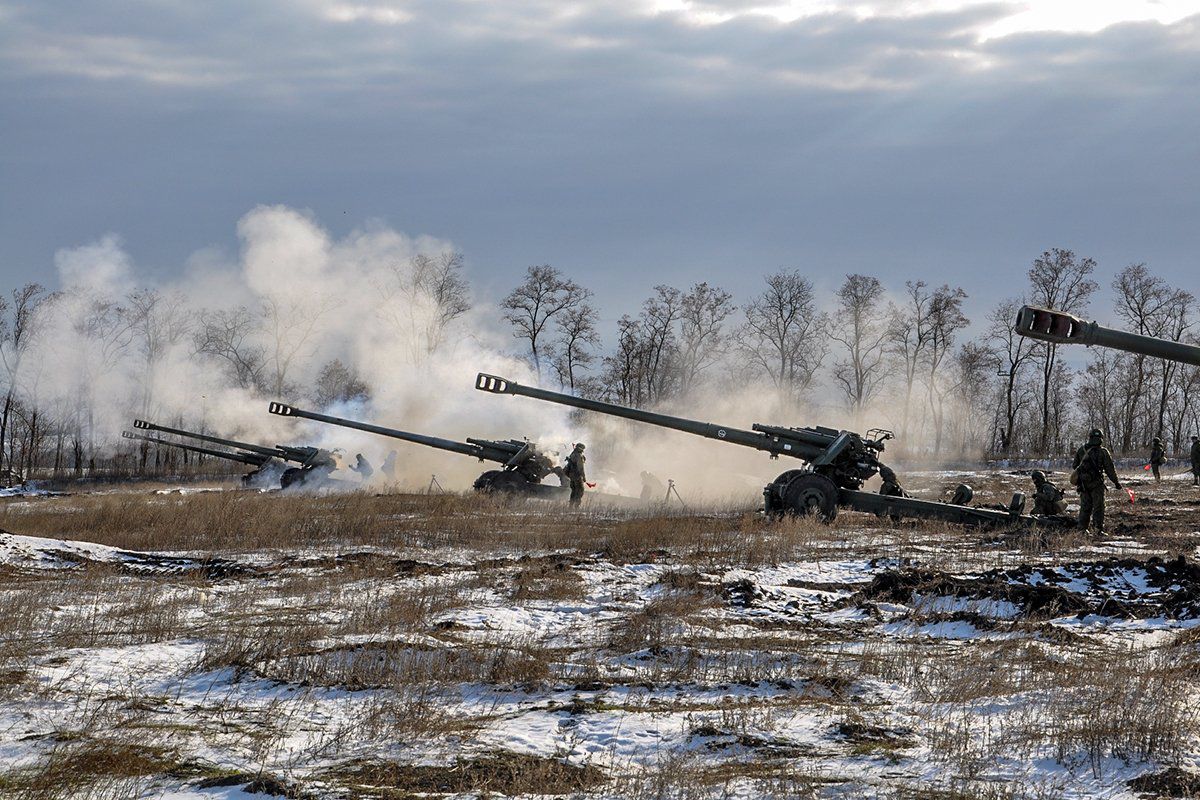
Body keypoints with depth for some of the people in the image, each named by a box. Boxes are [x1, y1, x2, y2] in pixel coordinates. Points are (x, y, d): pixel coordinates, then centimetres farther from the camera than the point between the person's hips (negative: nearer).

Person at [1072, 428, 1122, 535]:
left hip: (1083, 483, 4)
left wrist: (1078, 482, 24)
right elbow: (1110, 469, -4)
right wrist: (1116, 482, 6)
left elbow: (1075, 467, 12)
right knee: (1098, 507, 2)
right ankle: (1098, 529, -2)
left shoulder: (1081, 451, 5)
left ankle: (1082, 529, 12)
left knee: (1085, 506, 12)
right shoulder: (1103, 452, -7)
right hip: (1096, 484, -4)